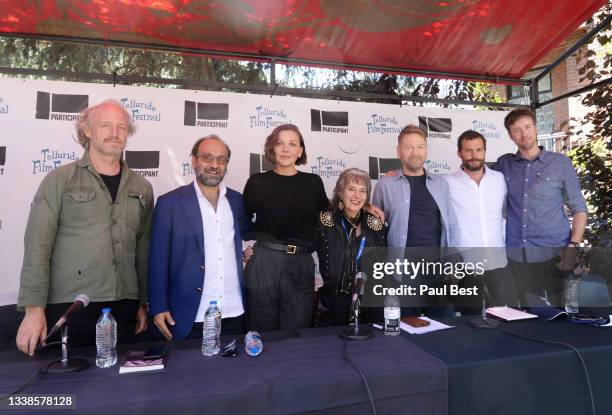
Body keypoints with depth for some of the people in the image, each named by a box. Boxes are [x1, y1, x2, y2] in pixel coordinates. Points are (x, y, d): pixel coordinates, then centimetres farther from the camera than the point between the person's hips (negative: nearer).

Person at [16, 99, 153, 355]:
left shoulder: (141, 188, 9)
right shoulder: (60, 180, -1)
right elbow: (37, 247, -5)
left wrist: (143, 303, 12)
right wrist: (34, 309, -10)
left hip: (124, 307, 3)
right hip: (68, 306, -3)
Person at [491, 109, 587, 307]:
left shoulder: (560, 162, 1)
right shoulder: (504, 164, 6)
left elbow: (579, 208, 2)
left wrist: (573, 246, -10)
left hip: (555, 254, -2)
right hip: (517, 256, 2)